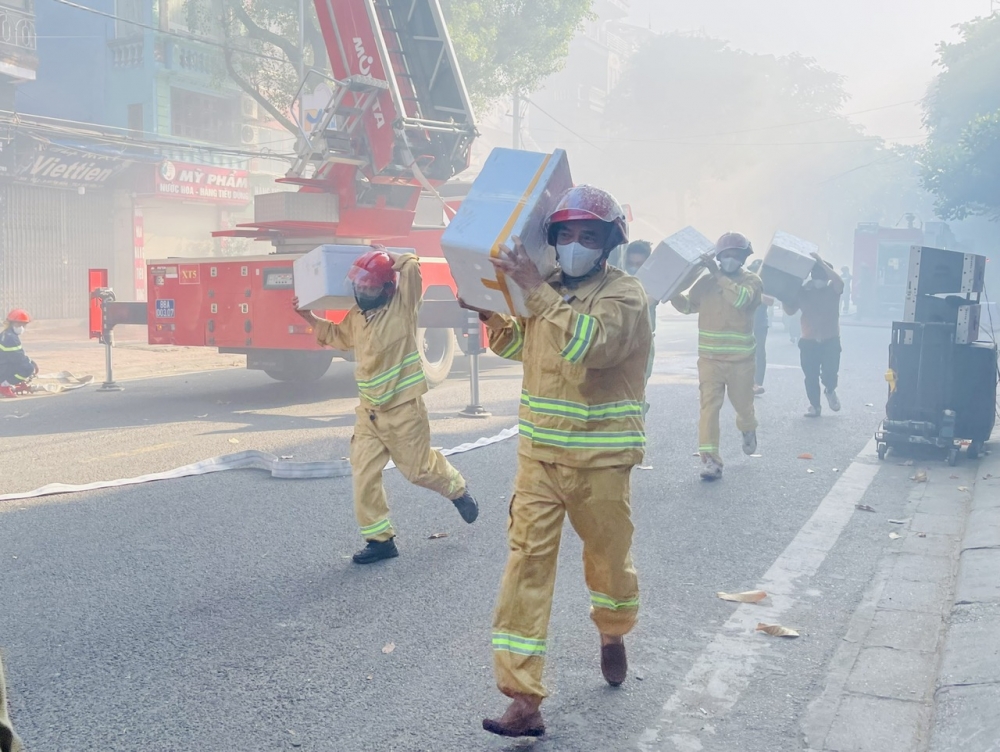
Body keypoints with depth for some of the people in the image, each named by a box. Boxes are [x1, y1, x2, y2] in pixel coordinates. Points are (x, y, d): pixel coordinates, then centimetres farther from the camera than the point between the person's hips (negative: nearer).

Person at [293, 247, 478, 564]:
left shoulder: (402, 304, -11)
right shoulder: (356, 314, 8)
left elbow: (411, 265, -23)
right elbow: (340, 337, 29)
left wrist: (386, 256, -6)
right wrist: (310, 317, 23)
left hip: (403, 407, -6)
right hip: (369, 410, 6)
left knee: (418, 469, 7)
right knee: (364, 473, 0)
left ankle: (457, 489, 39)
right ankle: (380, 539, 10)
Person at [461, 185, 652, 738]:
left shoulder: (625, 293, -10)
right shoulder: (548, 287, 8)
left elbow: (590, 344, -30)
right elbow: (517, 346, 24)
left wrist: (535, 289, -33)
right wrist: (490, 313, 6)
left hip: (600, 460, -4)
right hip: (539, 455, 4)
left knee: (609, 558, 15)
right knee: (525, 566, -5)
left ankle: (612, 633, 48)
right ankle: (523, 701, -3)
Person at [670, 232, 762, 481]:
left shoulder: (752, 281, -4)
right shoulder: (706, 281, 4)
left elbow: (741, 298, -26)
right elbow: (687, 305, 10)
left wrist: (718, 275, -30)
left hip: (741, 359, -1)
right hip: (710, 358, 1)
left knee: (743, 403, 14)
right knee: (709, 406, -9)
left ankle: (748, 430, 50)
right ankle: (710, 459, -9)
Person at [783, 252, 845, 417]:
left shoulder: (833, 290, -2)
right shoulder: (803, 291, 3)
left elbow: (839, 282, -25)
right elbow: (790, 310, 5)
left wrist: (821, 263, -28)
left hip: (830, 340, -2)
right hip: (809, 341, 2)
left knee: (829, 373, -12)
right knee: (811, 376, 4)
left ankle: (830, 391, 22)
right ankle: (815, 406, 20)